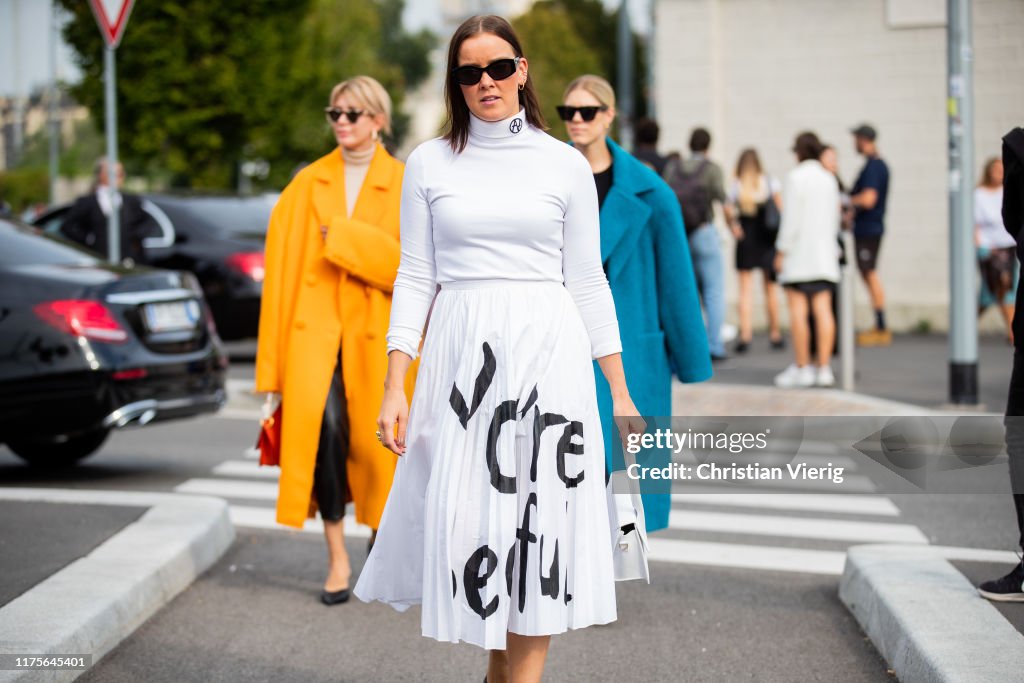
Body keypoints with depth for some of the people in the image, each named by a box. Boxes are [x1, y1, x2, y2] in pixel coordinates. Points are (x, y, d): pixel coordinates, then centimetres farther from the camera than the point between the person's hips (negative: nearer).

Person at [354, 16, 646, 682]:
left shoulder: (565, 164, 6)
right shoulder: (430, 163, 7)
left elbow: (588, 281, 8)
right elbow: (416, 277, 6)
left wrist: (621, 392, 6)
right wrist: (395, 386, -2)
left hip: (547, 353, 0)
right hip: (462, 351, 0)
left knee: (538, 516, -3)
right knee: (469, 516, 1)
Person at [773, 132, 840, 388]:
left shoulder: (796, 177, -8)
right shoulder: (829, 179, 10)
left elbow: (791, 219, -13)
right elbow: (834, 220, 15)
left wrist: (781, 251, -8)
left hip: (799, 252, -6)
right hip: (824, 252, 6)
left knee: (797, 310, -3)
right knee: (823, 309, 2)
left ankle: (801, 368, -5)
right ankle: (823, 368, 0)